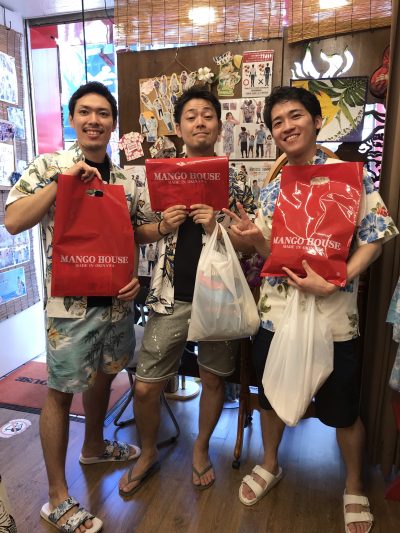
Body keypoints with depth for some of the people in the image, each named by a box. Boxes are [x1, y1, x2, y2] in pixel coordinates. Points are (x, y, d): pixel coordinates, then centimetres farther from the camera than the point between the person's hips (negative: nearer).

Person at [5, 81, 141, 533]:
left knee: (104, 374, 21)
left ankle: (94, 446, 48)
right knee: (61, 392, 5)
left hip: (116, 298, 6)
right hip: (70, 301, -5)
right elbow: (13, 222, -15)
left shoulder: (125, 179, 8)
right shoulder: (48, 166, -5)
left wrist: (135, 277, -3)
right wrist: (63, 180, -21)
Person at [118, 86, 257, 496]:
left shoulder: (236, 183, 1)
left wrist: (218, 228, -17)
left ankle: (201, 448, 42)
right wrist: (163, 226, -13)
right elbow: (139, 233, 8)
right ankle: (148, 454, 35)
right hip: (171, 297, 1)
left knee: (213, 379, 14)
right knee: (145, 387, 5)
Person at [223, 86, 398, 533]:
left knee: (342, 412, 14)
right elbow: (271, 255, 9)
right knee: (270, 396, 20)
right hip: (275, 314, 4)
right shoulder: (271, 189, 6)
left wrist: (333, 282, -23)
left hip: (331, 318, -3)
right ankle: (269, 465, 48)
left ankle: (354, 488, 43)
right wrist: (255, 240, -14)